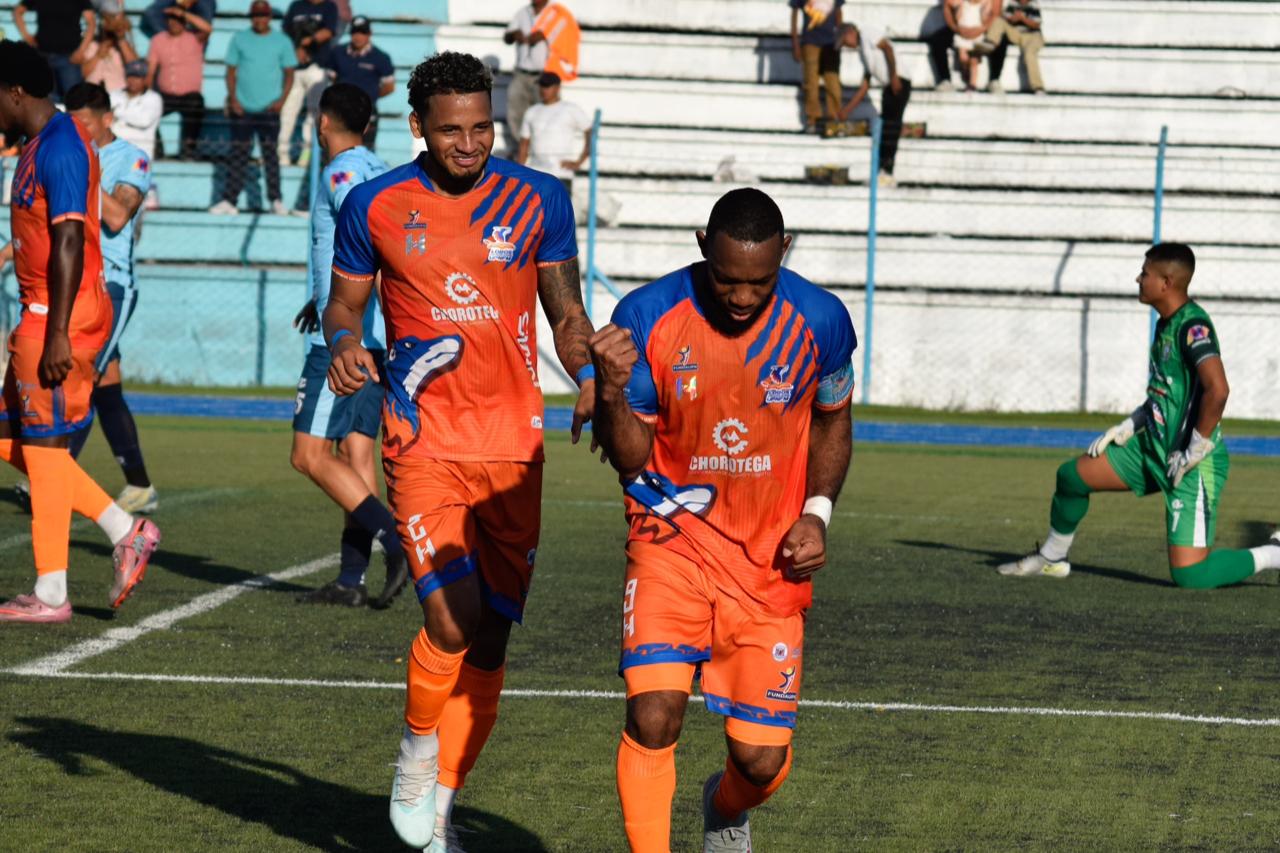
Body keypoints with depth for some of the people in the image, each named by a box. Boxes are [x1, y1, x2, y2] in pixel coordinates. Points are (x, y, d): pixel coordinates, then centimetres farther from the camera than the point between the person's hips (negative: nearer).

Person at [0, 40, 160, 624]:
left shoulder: (59, 148, -16)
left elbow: (68, 242, -22)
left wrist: (57, 333, -25)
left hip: (59, 320, -10)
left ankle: (50, 594, 1)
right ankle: (125, 531, 12)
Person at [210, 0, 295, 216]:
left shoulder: (283, 42, 4)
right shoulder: (239, 39, 6)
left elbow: (289, 74, 6)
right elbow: (231, 71, 7)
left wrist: (282, 99, -8)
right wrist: (233, 98, -4)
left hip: (269, 109, -1)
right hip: (242, 107, 1)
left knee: (270, 153, -1)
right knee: (238, 155, 1)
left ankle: (276, 200, 4)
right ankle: (229, 201, 1)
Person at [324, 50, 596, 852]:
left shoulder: (537, 200, 3)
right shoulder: (375, 206, 1)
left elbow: (566, 312, 10)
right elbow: (344, 302, 11)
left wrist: (590, 378, -9)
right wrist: (345, 343, -11)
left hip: (514, 440, 2)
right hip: (425, 441, -2)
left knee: (491, 637, 5)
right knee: (454, 622, -17)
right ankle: (418, 747, 12)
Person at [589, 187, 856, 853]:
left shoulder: (819, 322, -9)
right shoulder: (647, 317, -13)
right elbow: (630, 458, -7)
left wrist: (816, 514, -3)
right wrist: (612, 391, -26)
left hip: (771, 558, 1)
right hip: (673, 542, -1)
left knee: (762, 759, 1)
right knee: (653, 714, -23)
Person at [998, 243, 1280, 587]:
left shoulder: (1193, 326, -21)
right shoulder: (1165, 324, 10)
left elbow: (1218, 388, -32)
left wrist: (1197, 449, -24)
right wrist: (1121, 430, 16)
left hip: (1193, 466, -9)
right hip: (1153, 449, 9)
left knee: (1189, 574, -15)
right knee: (1072, 476, 13)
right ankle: (1051, 559, 35)